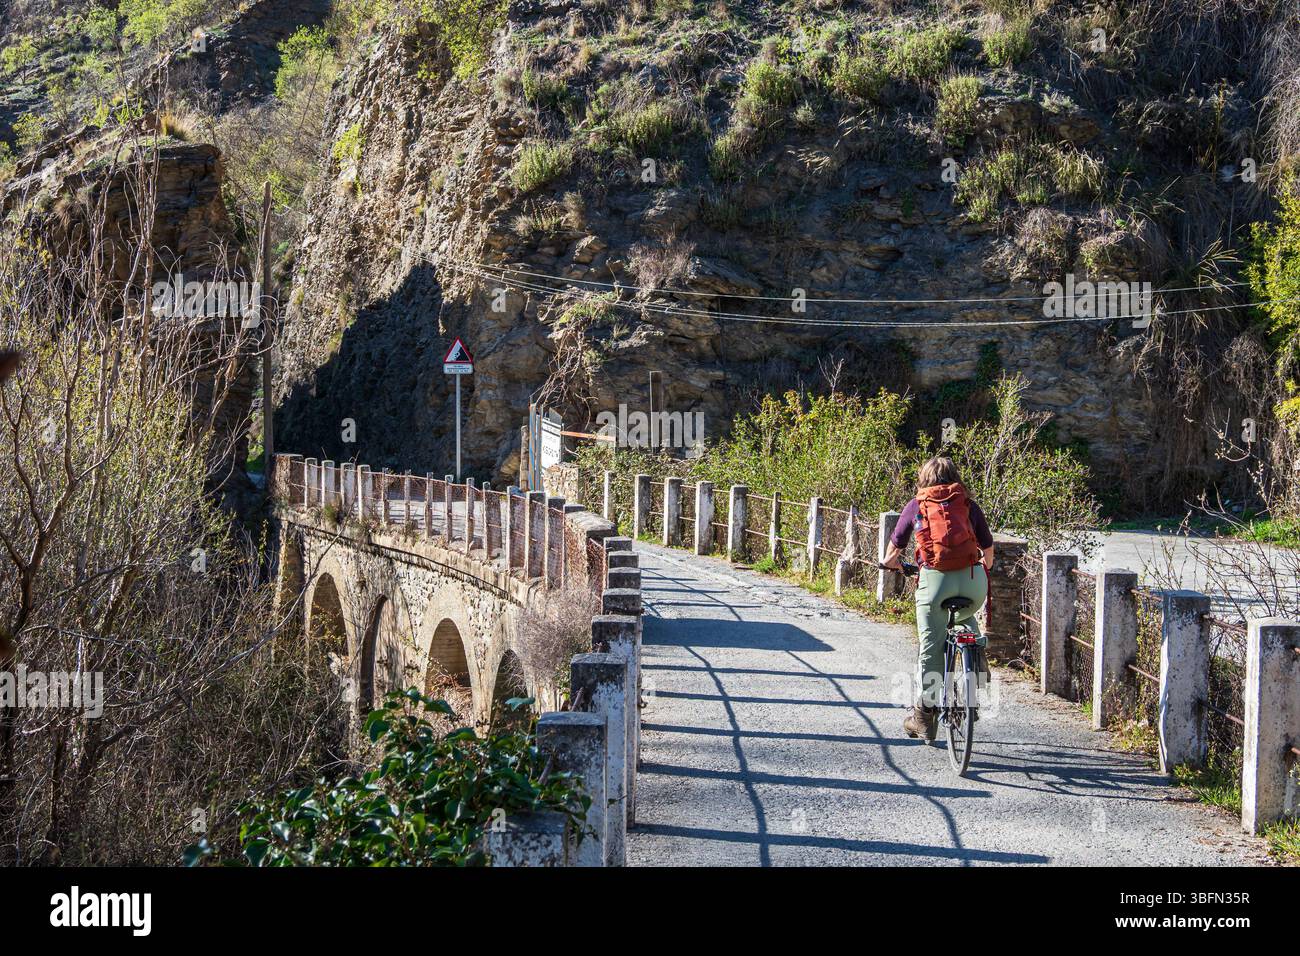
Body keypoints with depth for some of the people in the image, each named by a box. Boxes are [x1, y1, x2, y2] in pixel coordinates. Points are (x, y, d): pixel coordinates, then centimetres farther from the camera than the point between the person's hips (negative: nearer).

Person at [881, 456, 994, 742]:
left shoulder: (916, 506, 13)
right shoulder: (968, 505, 15)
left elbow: (893, 549, 21)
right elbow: (988, 550, 19)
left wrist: (893, 562, 44)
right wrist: (985, 566, 41)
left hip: (935, 579, -2)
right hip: (973, 579, 2)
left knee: (930, 647, 6)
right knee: (965, 617, 34)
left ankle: (924, 714, 12)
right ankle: (977, 651, 14)